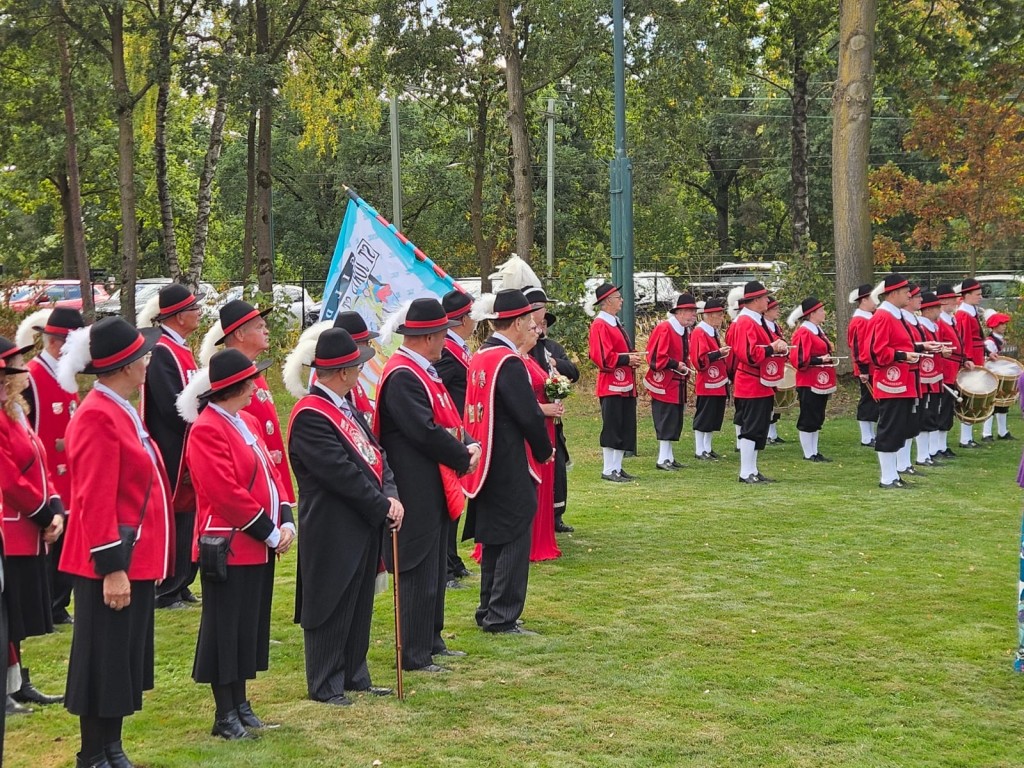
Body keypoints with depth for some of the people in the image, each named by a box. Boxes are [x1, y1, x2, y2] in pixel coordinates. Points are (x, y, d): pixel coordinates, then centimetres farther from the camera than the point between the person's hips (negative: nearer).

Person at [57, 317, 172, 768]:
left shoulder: (120, 411, 12)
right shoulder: (98, 418, -19)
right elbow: (95, 502, -22)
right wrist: (111, 568, -23)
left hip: (137, 560, 10)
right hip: (114, 564, -10)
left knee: (126, 662, 16)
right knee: (103, 662, 0)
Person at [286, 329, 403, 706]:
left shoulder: (345, 407, 12)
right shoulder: (310, 415, -19)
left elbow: (374, 453, 11)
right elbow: (341, 472, -23)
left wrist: (391, 495, -6)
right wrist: (383, 506, -17)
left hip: (363, 526, 9)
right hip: (332, 532, -9)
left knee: (359, 605, 16)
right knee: (331, 608, 1)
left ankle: (354, 675, 27)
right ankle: (325, 685, 11)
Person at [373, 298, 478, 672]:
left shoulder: (422, 371, 13)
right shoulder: (402, 376, -20)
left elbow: (447, 421, 16)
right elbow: (425, 431, -25)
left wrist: (465, 447, -3)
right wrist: (464, 458, -13)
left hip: (434, 491, 11)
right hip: (417, 495, -11)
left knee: (435, 569, 18)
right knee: (420, 572, -4)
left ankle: (431, 641, 29)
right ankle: (414, 655, 3)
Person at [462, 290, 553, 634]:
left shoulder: (480, 357, 10)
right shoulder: (509, 362, -18)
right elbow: (529, 415, -20)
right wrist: (545, 451, -3)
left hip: (488, 464, 9)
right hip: (511, 467, -9)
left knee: (494, 539, 16)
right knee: (515, 540, -2)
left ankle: (488, 612, 24)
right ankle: (502, 618, 1)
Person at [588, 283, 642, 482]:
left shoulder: (615, 324, 18)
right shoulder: (600, 325, -12)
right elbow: (603, 357, -19)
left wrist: (632, 359, 3)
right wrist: (627, 359, -17)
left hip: (626, 386, 9)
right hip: (611, 386, -9)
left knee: (626, 429, 10)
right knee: (612, 429, -5)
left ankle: (617, 467, 17)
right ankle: (609, 470, 0)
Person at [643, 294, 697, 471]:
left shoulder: (686, 331, 12)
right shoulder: (664, 328, -17)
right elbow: (656, 357, -22)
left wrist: (686, 367, 6)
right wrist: (677, 365, -21)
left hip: (678, 385, 9)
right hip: (664, 384, -9)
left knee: (674, 422, 11)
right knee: (666, 422, -7)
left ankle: (669, 457, 18)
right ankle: (663, 459, -2)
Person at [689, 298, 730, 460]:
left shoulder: (713, 331, 16)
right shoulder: (699, 333, -14)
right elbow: (700, 360, -22)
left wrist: (724, 353, 12)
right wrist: (719, 353, -26)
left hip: (718, 384, 9)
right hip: (707, 385, -9)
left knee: (714, 418, 13)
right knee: (703, 418, -3)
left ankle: (707, 448, 21)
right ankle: (699, 451, 3)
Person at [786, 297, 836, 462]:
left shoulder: (818, 330, 15)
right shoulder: (803, 333, -14)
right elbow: (799, 360, -20)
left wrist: (828, 357, 11)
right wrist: (820, 360, -23)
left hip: (821, 383, 10)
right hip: (809, 384, -10)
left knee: (817, 419, 13)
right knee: (808, 419, -2)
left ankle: (815, 452, 18)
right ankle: (808, 454, 4)